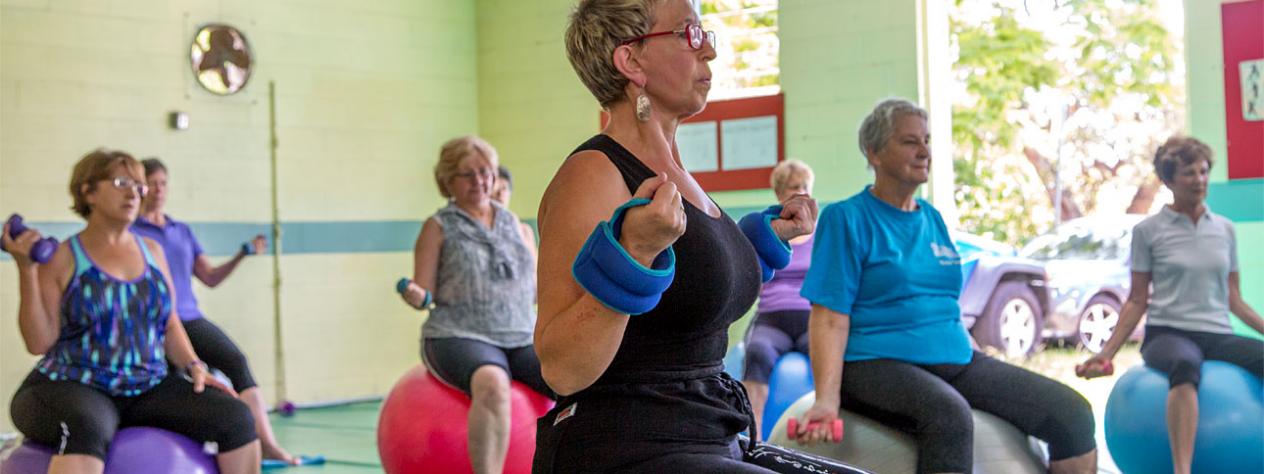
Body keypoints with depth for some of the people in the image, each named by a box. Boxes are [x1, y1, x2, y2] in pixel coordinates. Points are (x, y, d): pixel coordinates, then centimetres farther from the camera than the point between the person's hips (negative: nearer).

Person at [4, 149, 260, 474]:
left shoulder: (151, 251, 13)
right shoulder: (61, 258, -2)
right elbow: (39, 342, -8)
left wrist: (193, 366, 0)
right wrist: (26, 269, -14)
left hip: (150, 388, 5)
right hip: (73, 387, -5)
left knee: (236, 418, -17)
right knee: (87, 429, -41)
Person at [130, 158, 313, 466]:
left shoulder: (182, 231, 23)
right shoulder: (128, 232, 6)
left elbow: (210, 277, 20)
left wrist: (243, 254, 8)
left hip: (190, 318, 5)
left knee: (236, 360, -20)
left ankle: (267, 442, -29)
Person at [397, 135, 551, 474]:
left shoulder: (512, 223, 19)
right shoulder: (438, 227, 7)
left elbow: (536, 290, 22)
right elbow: (425, 294, 2)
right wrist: (417, 297, -20)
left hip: (522, 338, 4)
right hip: (460, 336, -4)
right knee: (493, 383, -39)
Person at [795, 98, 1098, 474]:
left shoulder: (933, 219, 17)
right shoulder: (846, 218, -3)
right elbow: (830, 319, -10)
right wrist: (827, 398, -22)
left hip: (955, 359, 7)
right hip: (876, 365, -7)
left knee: (1073, 414, -9)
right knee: (949, 416, -39)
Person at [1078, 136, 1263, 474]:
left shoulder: (1224, 229, 16)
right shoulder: (1148, 231, 7)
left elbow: (1234, 300, 20)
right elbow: (1137, 301, 9)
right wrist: (1106, 354, 3)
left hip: (1218, 335, 4)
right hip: (1168, 332, -4)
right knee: (1185, 364, -42)